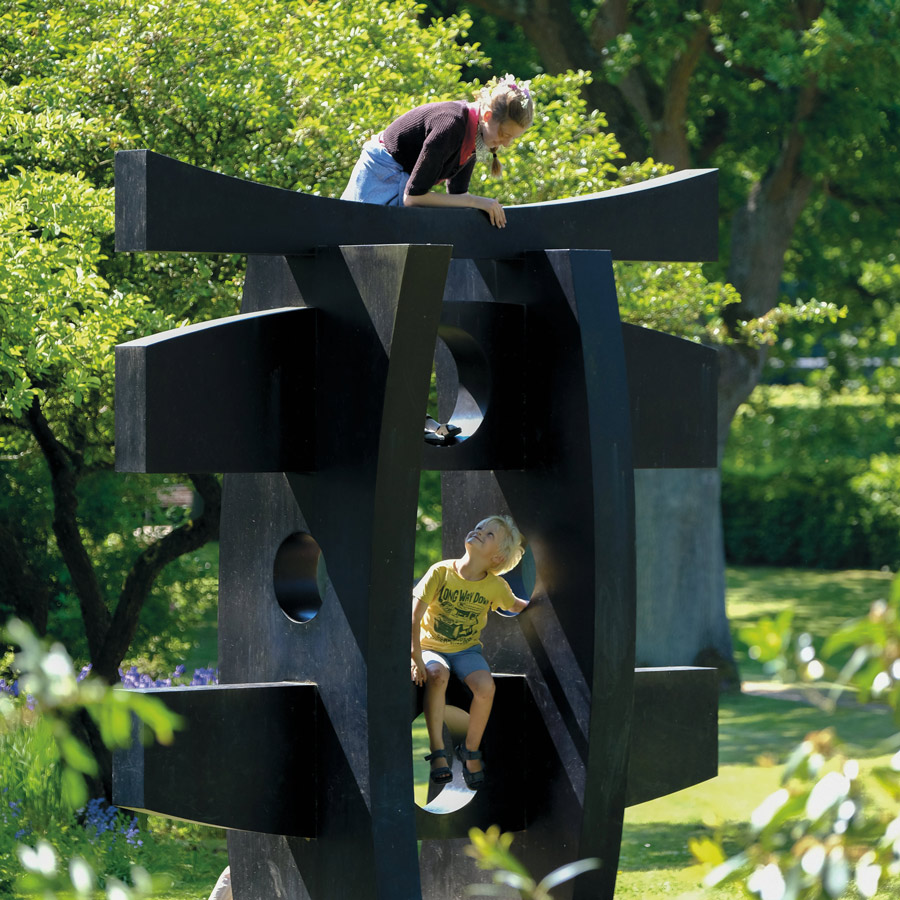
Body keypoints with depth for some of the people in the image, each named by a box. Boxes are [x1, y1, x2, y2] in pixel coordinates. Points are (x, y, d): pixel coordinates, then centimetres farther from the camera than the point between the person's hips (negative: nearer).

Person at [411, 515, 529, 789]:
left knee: (486, 686, -28)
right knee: (437, 676, -35)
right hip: (432, 647, -2)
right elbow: (414, 616, -14)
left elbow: (514, 605, 19)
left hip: (467, 650, 2)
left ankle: (470, 749, -4)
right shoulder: (441, 572, -13)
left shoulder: (496, 586, -4)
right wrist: (416, 659, -22)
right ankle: (438, 751, -22)